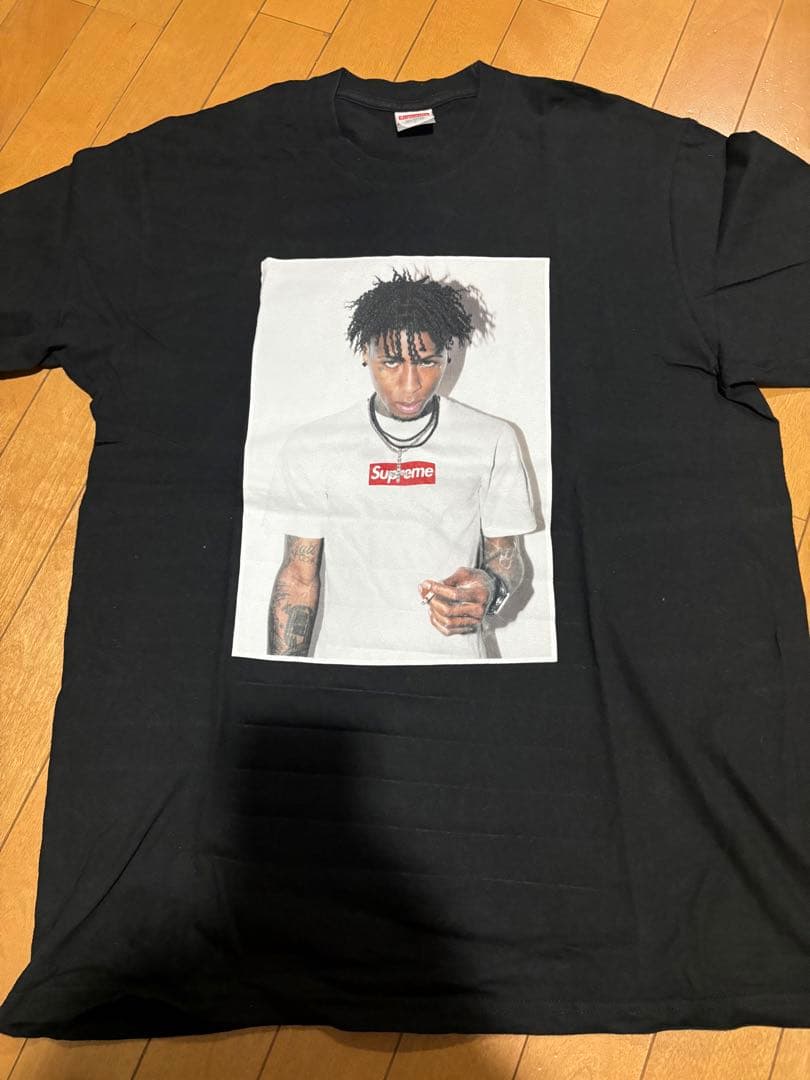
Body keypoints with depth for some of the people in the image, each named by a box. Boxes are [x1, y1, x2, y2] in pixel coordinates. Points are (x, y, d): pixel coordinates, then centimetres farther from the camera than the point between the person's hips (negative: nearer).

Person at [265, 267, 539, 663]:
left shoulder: (492, 441, 5)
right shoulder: (311, 447, 5)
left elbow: (506, 555, 11)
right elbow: (299, 576, 7)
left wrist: (489, 587, -12)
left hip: (453, 653, 2)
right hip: (343, 654, -1)